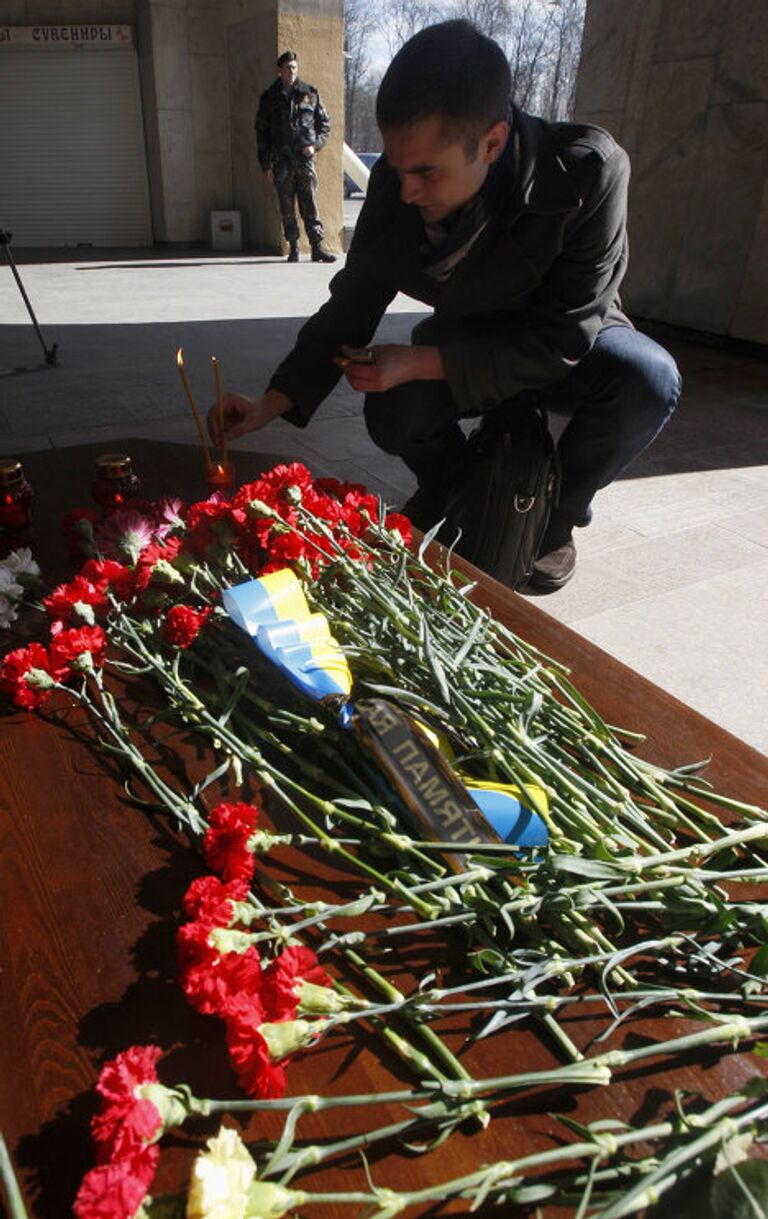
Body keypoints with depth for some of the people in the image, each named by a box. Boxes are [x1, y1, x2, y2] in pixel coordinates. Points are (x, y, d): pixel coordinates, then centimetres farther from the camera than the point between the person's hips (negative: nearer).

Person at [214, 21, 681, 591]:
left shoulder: (589, 173, -30)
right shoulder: (395, 182, -18)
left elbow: (561, 340, -30)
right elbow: (352, 304, -9)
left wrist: (422, 362, -36)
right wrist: (270, 405, -19)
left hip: (569, 346, -1)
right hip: (467, 342, 2)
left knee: (648, 379, -33)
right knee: (392, 412, -28)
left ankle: (561, 509, -4)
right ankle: (448, 485, 8)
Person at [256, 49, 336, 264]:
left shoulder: (310, 93, 10)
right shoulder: (269, 97, 9)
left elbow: (325, 124, 14)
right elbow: (261, 133, 9)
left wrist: (315, 144, -4)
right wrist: (266, 165, 1)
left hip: (305, 159, 0)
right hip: (281, 161, 1)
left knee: (310, 205, -5)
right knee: (287, 209, 0)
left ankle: (317, 247, -4)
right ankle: (293, 248, 7)